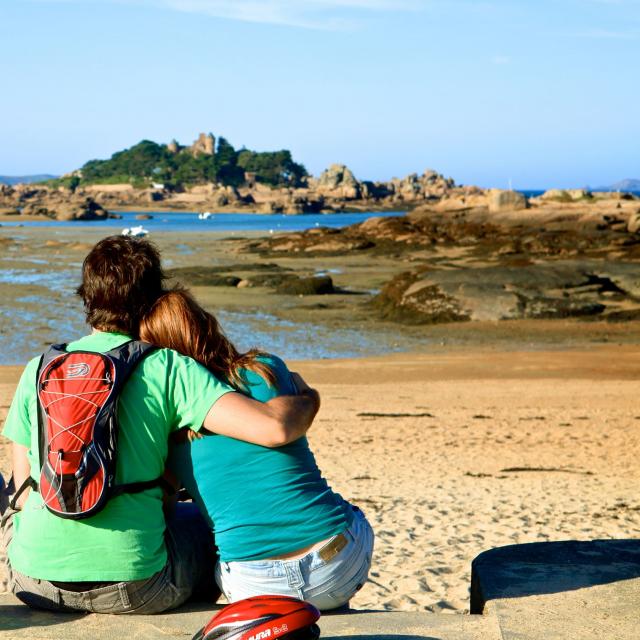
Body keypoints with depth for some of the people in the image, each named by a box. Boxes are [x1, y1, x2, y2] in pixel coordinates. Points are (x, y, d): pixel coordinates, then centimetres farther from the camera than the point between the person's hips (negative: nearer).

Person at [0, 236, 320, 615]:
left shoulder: (38, 371, 5)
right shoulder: (168, 368, -5)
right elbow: (273, 429, -15)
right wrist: (307, 399, 7)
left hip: (36, 583, 3)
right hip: (135, 589, -2)